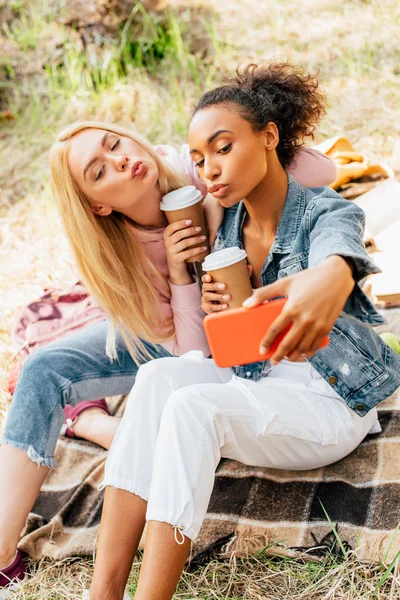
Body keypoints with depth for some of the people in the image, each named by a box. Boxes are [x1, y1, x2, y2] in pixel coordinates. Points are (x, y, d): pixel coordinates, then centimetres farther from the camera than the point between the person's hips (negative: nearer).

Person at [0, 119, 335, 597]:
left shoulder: (197, 171, -25)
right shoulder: (119, 252, -20)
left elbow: (324, 173, -28)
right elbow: (189, 353, -24)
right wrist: (178, 273, -36)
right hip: (162, 335, 2)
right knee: (43, 369, -18)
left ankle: (84, 419, 3)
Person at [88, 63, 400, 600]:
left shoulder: (327, 213, -12)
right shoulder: (226, 229, 6)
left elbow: (338, 261, -40)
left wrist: (325, 283, -66)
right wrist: (212, 309, -13)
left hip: (329, 403, -6)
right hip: (255, 384, 6)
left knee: (193, 407, -30)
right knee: (159, 377, -23)